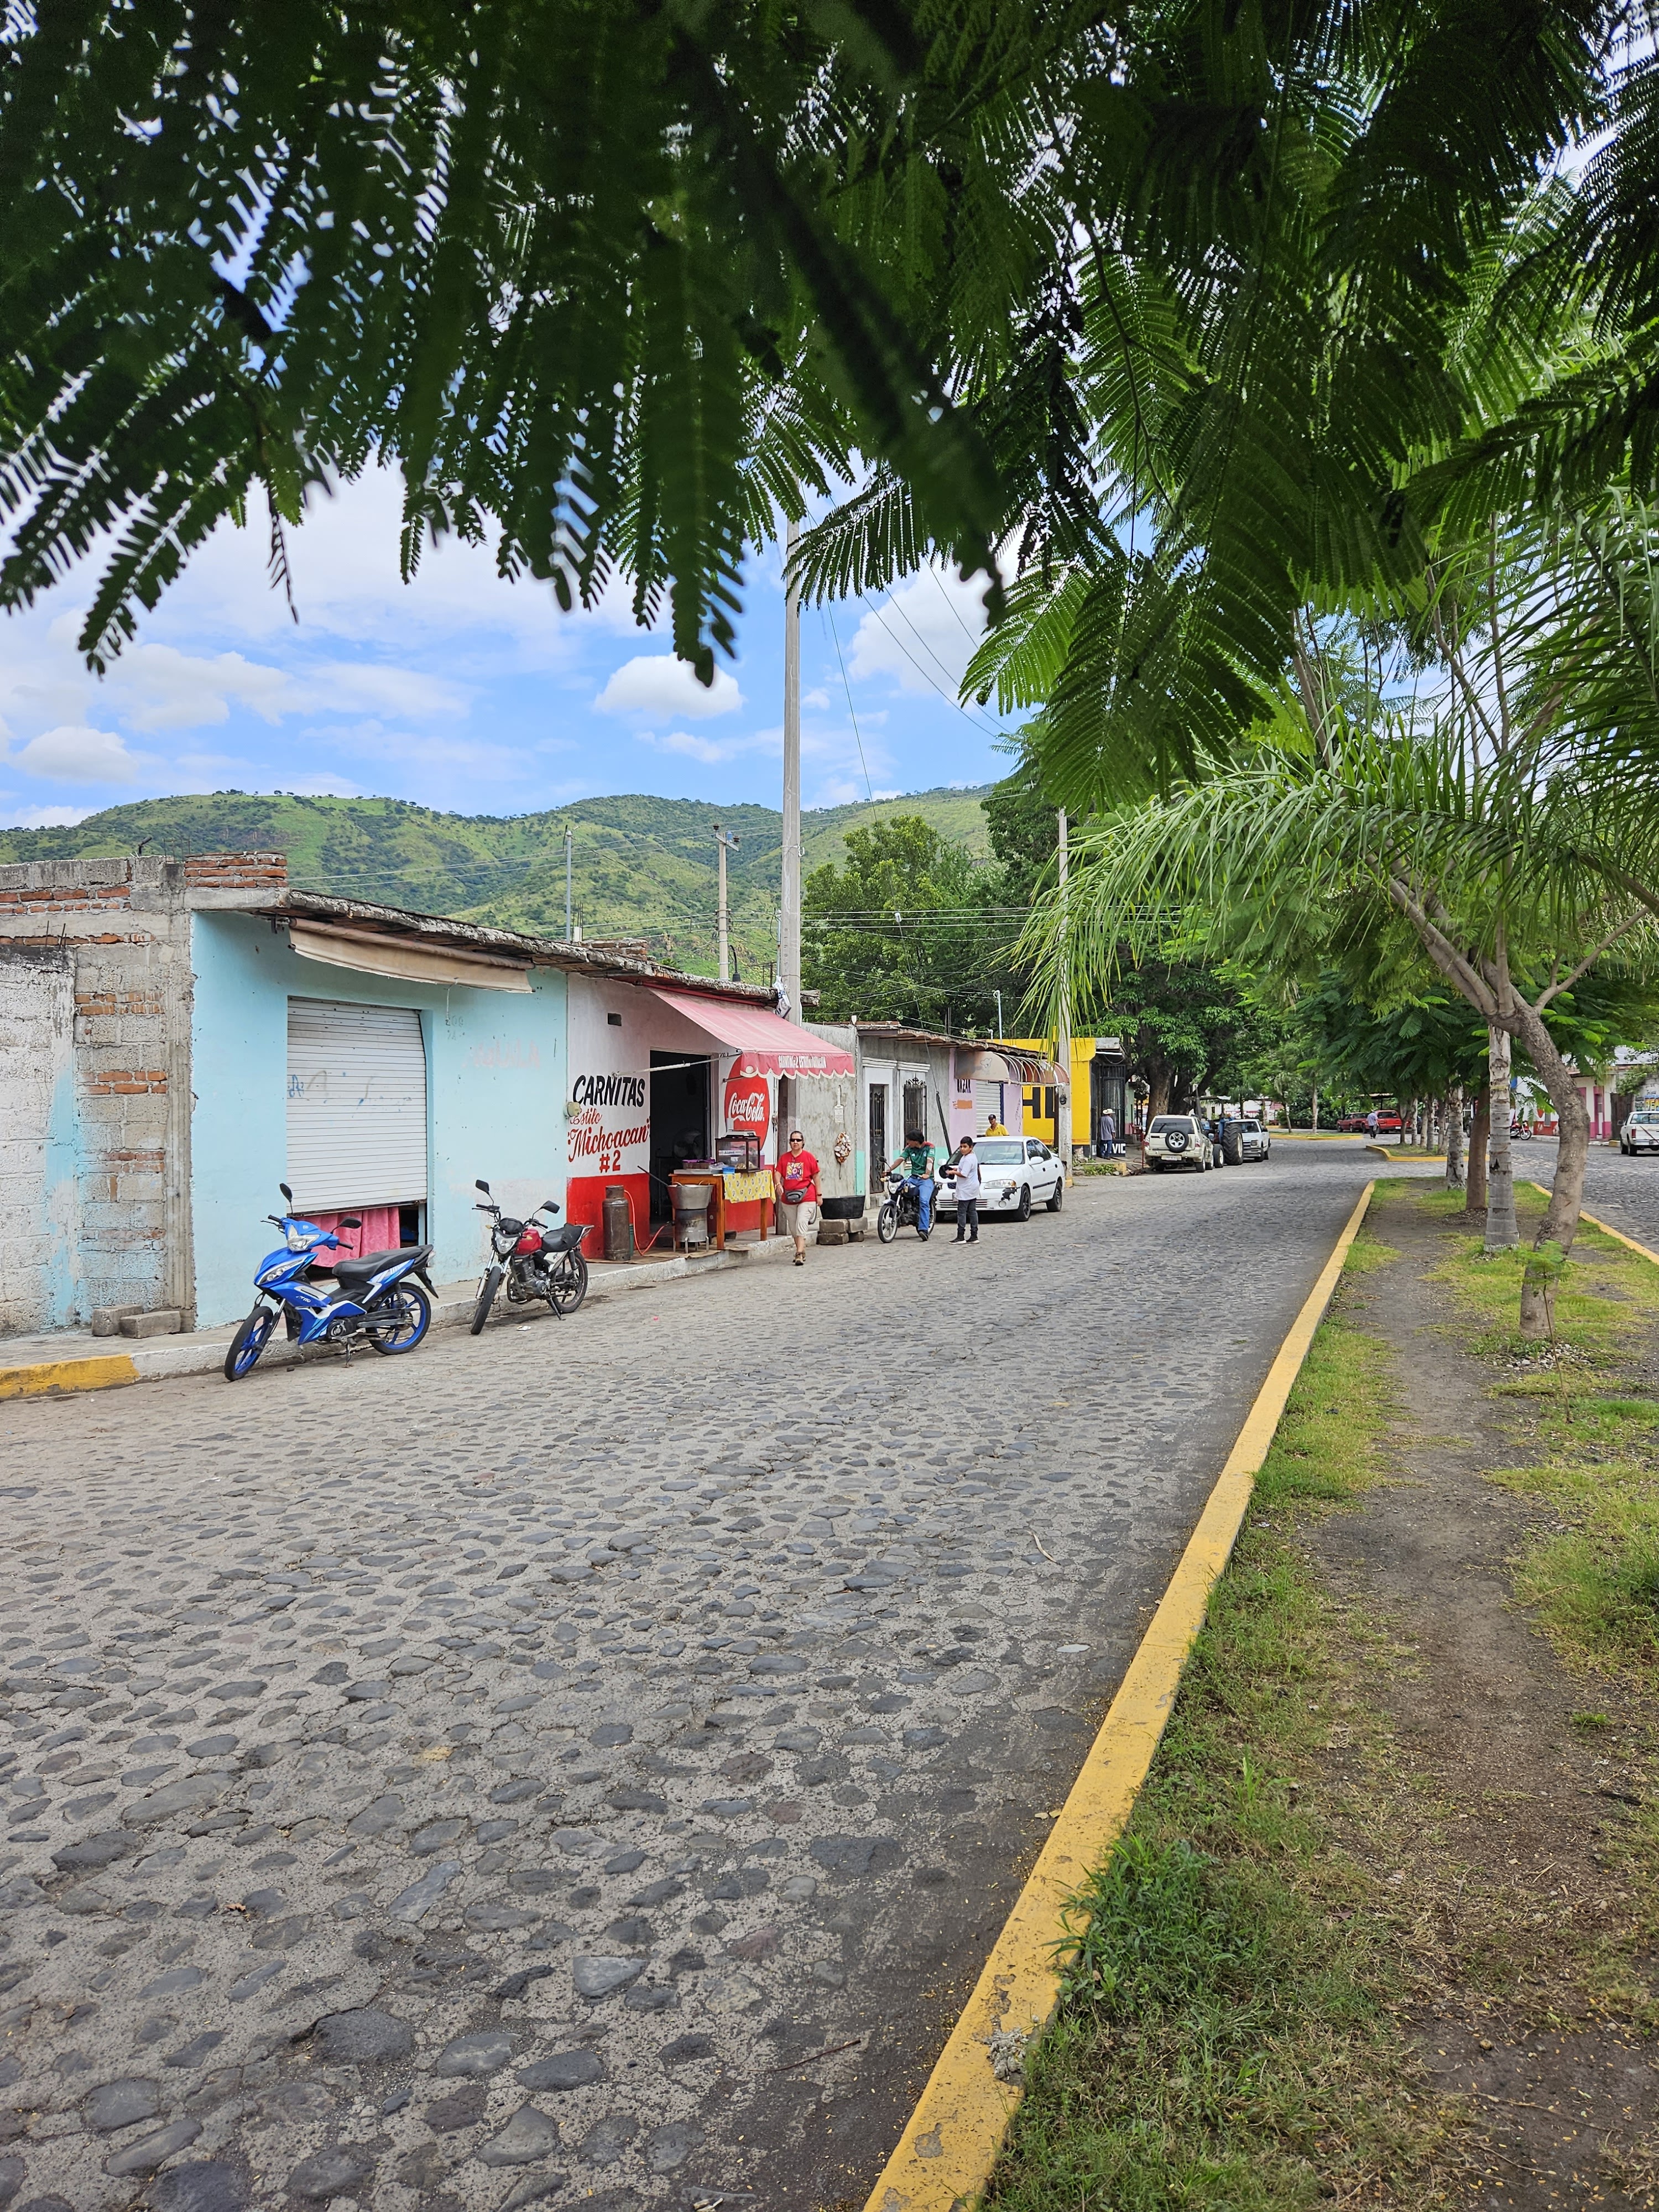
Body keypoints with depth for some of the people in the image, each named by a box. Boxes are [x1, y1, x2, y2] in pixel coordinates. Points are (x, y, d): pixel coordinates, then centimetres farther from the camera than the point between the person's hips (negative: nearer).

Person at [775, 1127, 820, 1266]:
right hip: (788, 1197, 4)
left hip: (806, 1197, -4)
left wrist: (818, 1195, 2)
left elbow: (816, 1176, 3)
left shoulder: (809, 1157, -1)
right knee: (792, 1227, 12)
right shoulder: (784, 1158, 7)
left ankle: (800, 1255, -18)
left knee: (801, 1224, -15)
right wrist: (778, 1184, -21)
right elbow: (778, 1173, 1)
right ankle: (802, 1251, 28)